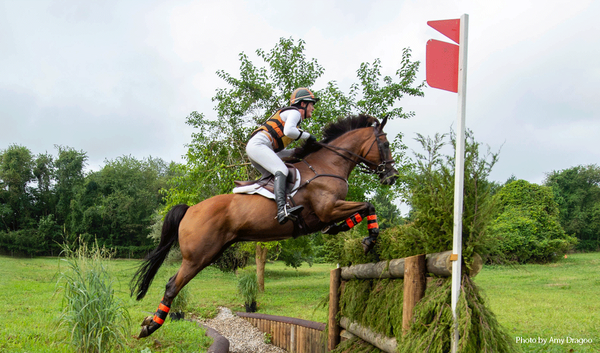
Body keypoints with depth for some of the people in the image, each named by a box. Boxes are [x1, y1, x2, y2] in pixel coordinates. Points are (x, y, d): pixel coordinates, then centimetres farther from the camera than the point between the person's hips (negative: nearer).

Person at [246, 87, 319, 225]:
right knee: (281, 170, -27)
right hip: (258, 144, -11)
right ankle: (282, 209, -46)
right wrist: (307, 136, -4)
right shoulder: (295, 112, 4)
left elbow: (279, 152, 25)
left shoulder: (293, 116, 31)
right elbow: (288, 131, -20)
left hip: (255, 147, 11)